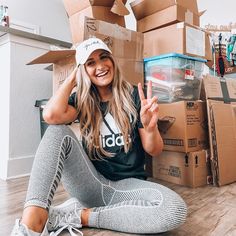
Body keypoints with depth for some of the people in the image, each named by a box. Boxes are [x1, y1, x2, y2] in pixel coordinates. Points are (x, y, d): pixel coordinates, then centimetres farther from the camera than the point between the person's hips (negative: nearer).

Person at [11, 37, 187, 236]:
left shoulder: (133, 95, -1)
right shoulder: (81, 100, 3)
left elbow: (154, 151, 0)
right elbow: (51, 115, -22)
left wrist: (150, 126, -24)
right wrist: (72, 78, -5)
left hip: (128, 184, 0)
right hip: (90, 184, 0)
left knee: (176, 210, -29)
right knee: (59, 132, -22)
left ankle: (78, 216, -19)